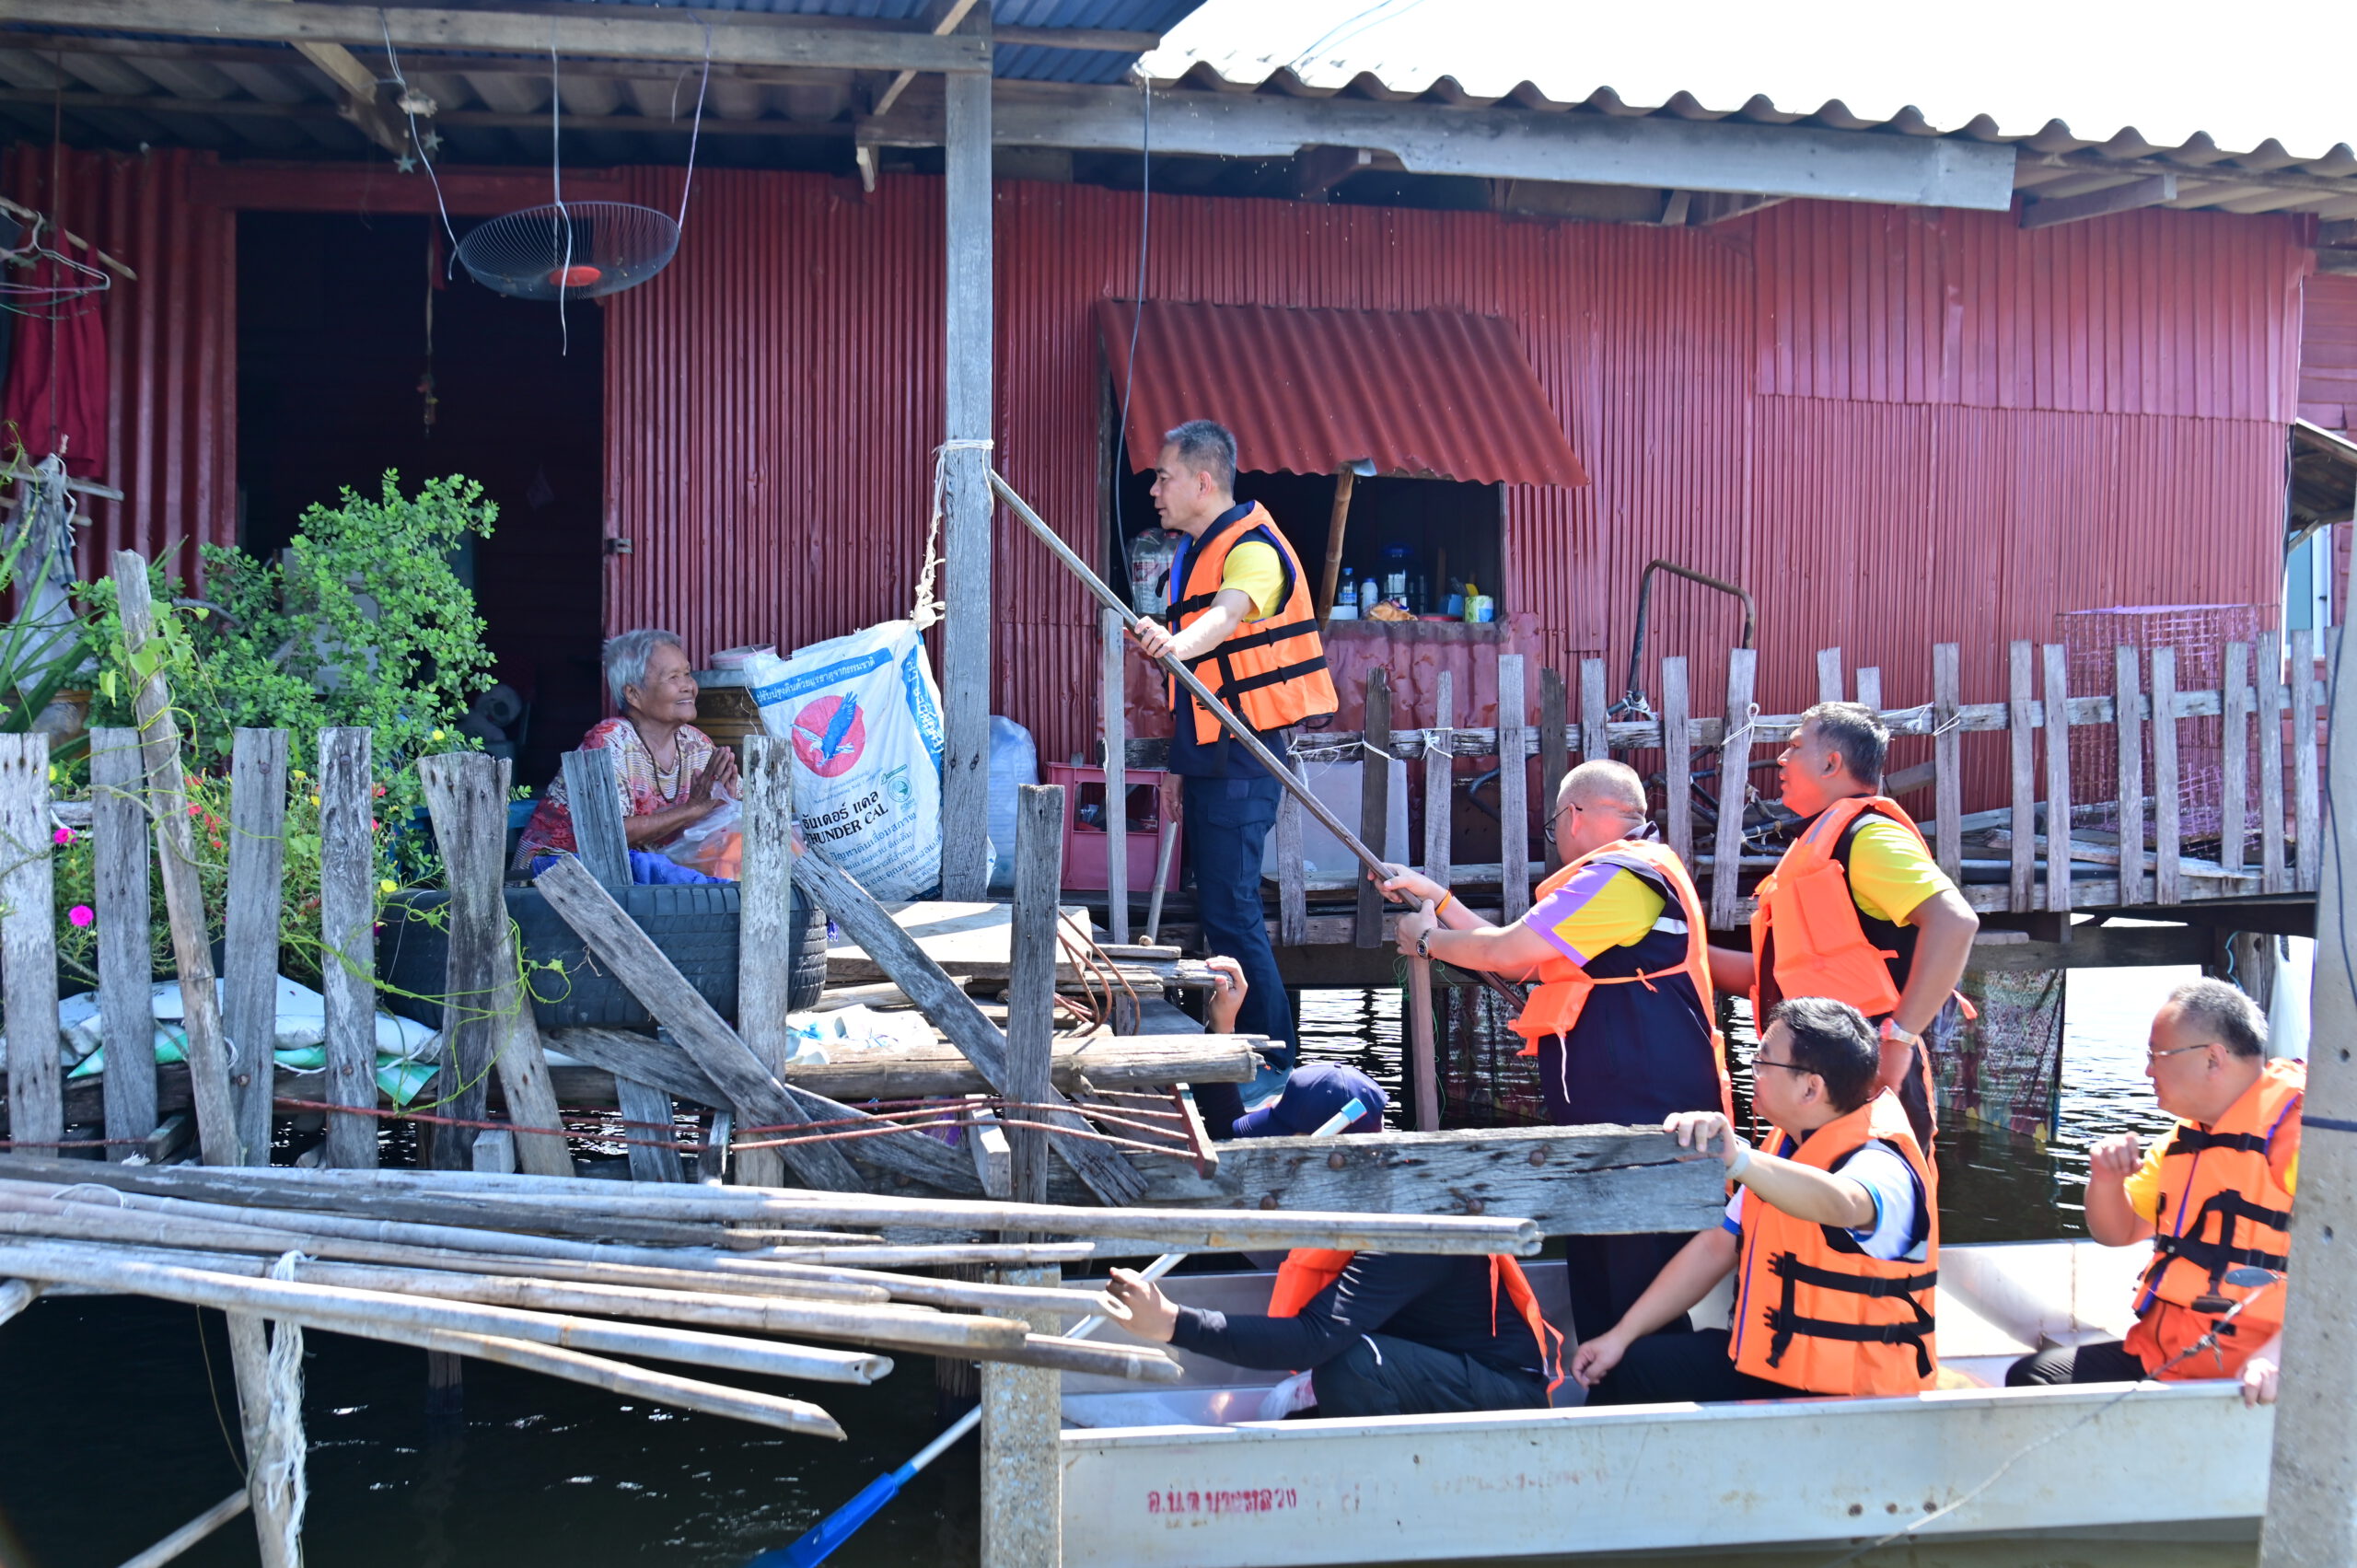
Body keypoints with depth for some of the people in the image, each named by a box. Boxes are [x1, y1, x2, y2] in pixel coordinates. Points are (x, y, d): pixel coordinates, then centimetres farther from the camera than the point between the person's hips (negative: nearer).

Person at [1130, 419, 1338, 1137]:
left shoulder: (1253, 547, -14)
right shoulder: (1194, 552, 16)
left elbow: (1228, 613, -36)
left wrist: (1178, 644, -54)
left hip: (1241, 757, -10)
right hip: (1208, 755, 10)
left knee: (1230, 911, -12)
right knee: (1220, 908, 13)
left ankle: (1276, 1073, -5)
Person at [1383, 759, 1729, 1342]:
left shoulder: (1625, 876, -13)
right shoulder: (1634, 874, 23)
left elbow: (1506, 952, -14)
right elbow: (1521, 959, 23)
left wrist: (1429, 940, 5)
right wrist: (1434, 896, 24)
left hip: (1647, 1127, -11)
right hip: (1609, 1124, 11)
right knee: (1598, 1307, 15)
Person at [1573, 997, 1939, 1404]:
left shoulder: (1881, 1164, -22)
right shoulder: (1788, 1147, 6)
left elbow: (1840, 1205, -47)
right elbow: (1717, 1247, 10)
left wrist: (1736, 1158, -61)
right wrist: (1622, 1335, 7)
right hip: (1773, 1359, 9)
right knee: (1626, 1370, 7)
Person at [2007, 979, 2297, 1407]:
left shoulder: (2296, 1129, -14)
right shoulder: (2186, 1139, 17)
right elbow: (2117, 1232, 26)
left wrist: (2282, 1352, -36)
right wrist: (2105, 1178, 3)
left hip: (2249, 1380, -9)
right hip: (2160, 1354, 9)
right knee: (2031, 1376, 2)